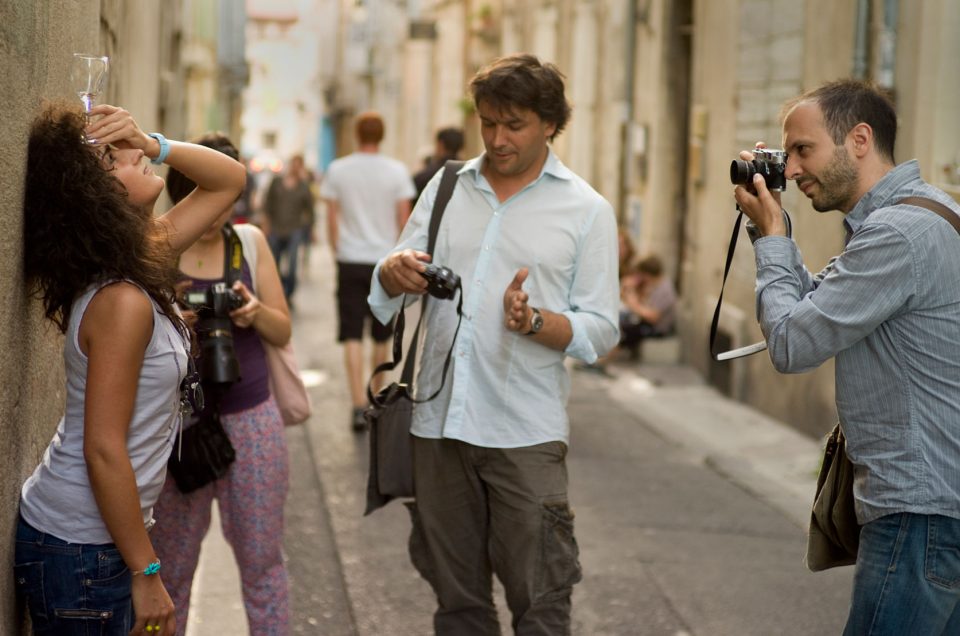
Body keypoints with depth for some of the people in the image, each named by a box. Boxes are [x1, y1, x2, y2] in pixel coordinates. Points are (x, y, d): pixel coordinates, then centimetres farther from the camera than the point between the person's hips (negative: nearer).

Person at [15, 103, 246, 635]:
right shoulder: (122, 302, -23)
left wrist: (155, 145, -6)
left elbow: (229, 179, 13)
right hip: (82, 554, -9)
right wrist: (146, 574, -19)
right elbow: (104, 450, -24)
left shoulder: (145, 259, 3)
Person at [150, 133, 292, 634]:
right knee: (170, 568, 5)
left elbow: (282, 333, 9)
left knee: (261, 560, 8)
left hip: (250, 419, 2)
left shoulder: (250, 241, 5)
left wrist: (255, 312, -13)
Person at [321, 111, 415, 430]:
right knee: (382, 335, 15)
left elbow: (332, 219, 1)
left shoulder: (337, 170, -2)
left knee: (353, 335, -1)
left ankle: (359, 405, -11)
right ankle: (376, 396, 29)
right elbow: (404, 220, 0)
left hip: (350, 261, 0)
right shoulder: (397, 171, -3)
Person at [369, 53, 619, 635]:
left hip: (526, 434, -3)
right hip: (440, 422, 3)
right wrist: (396, 272, -13)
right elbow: (384, 297, 11)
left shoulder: (587, 211, 2)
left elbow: (600, 331, -2)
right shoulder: (445, 189, 11)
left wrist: (534, 320, -21)